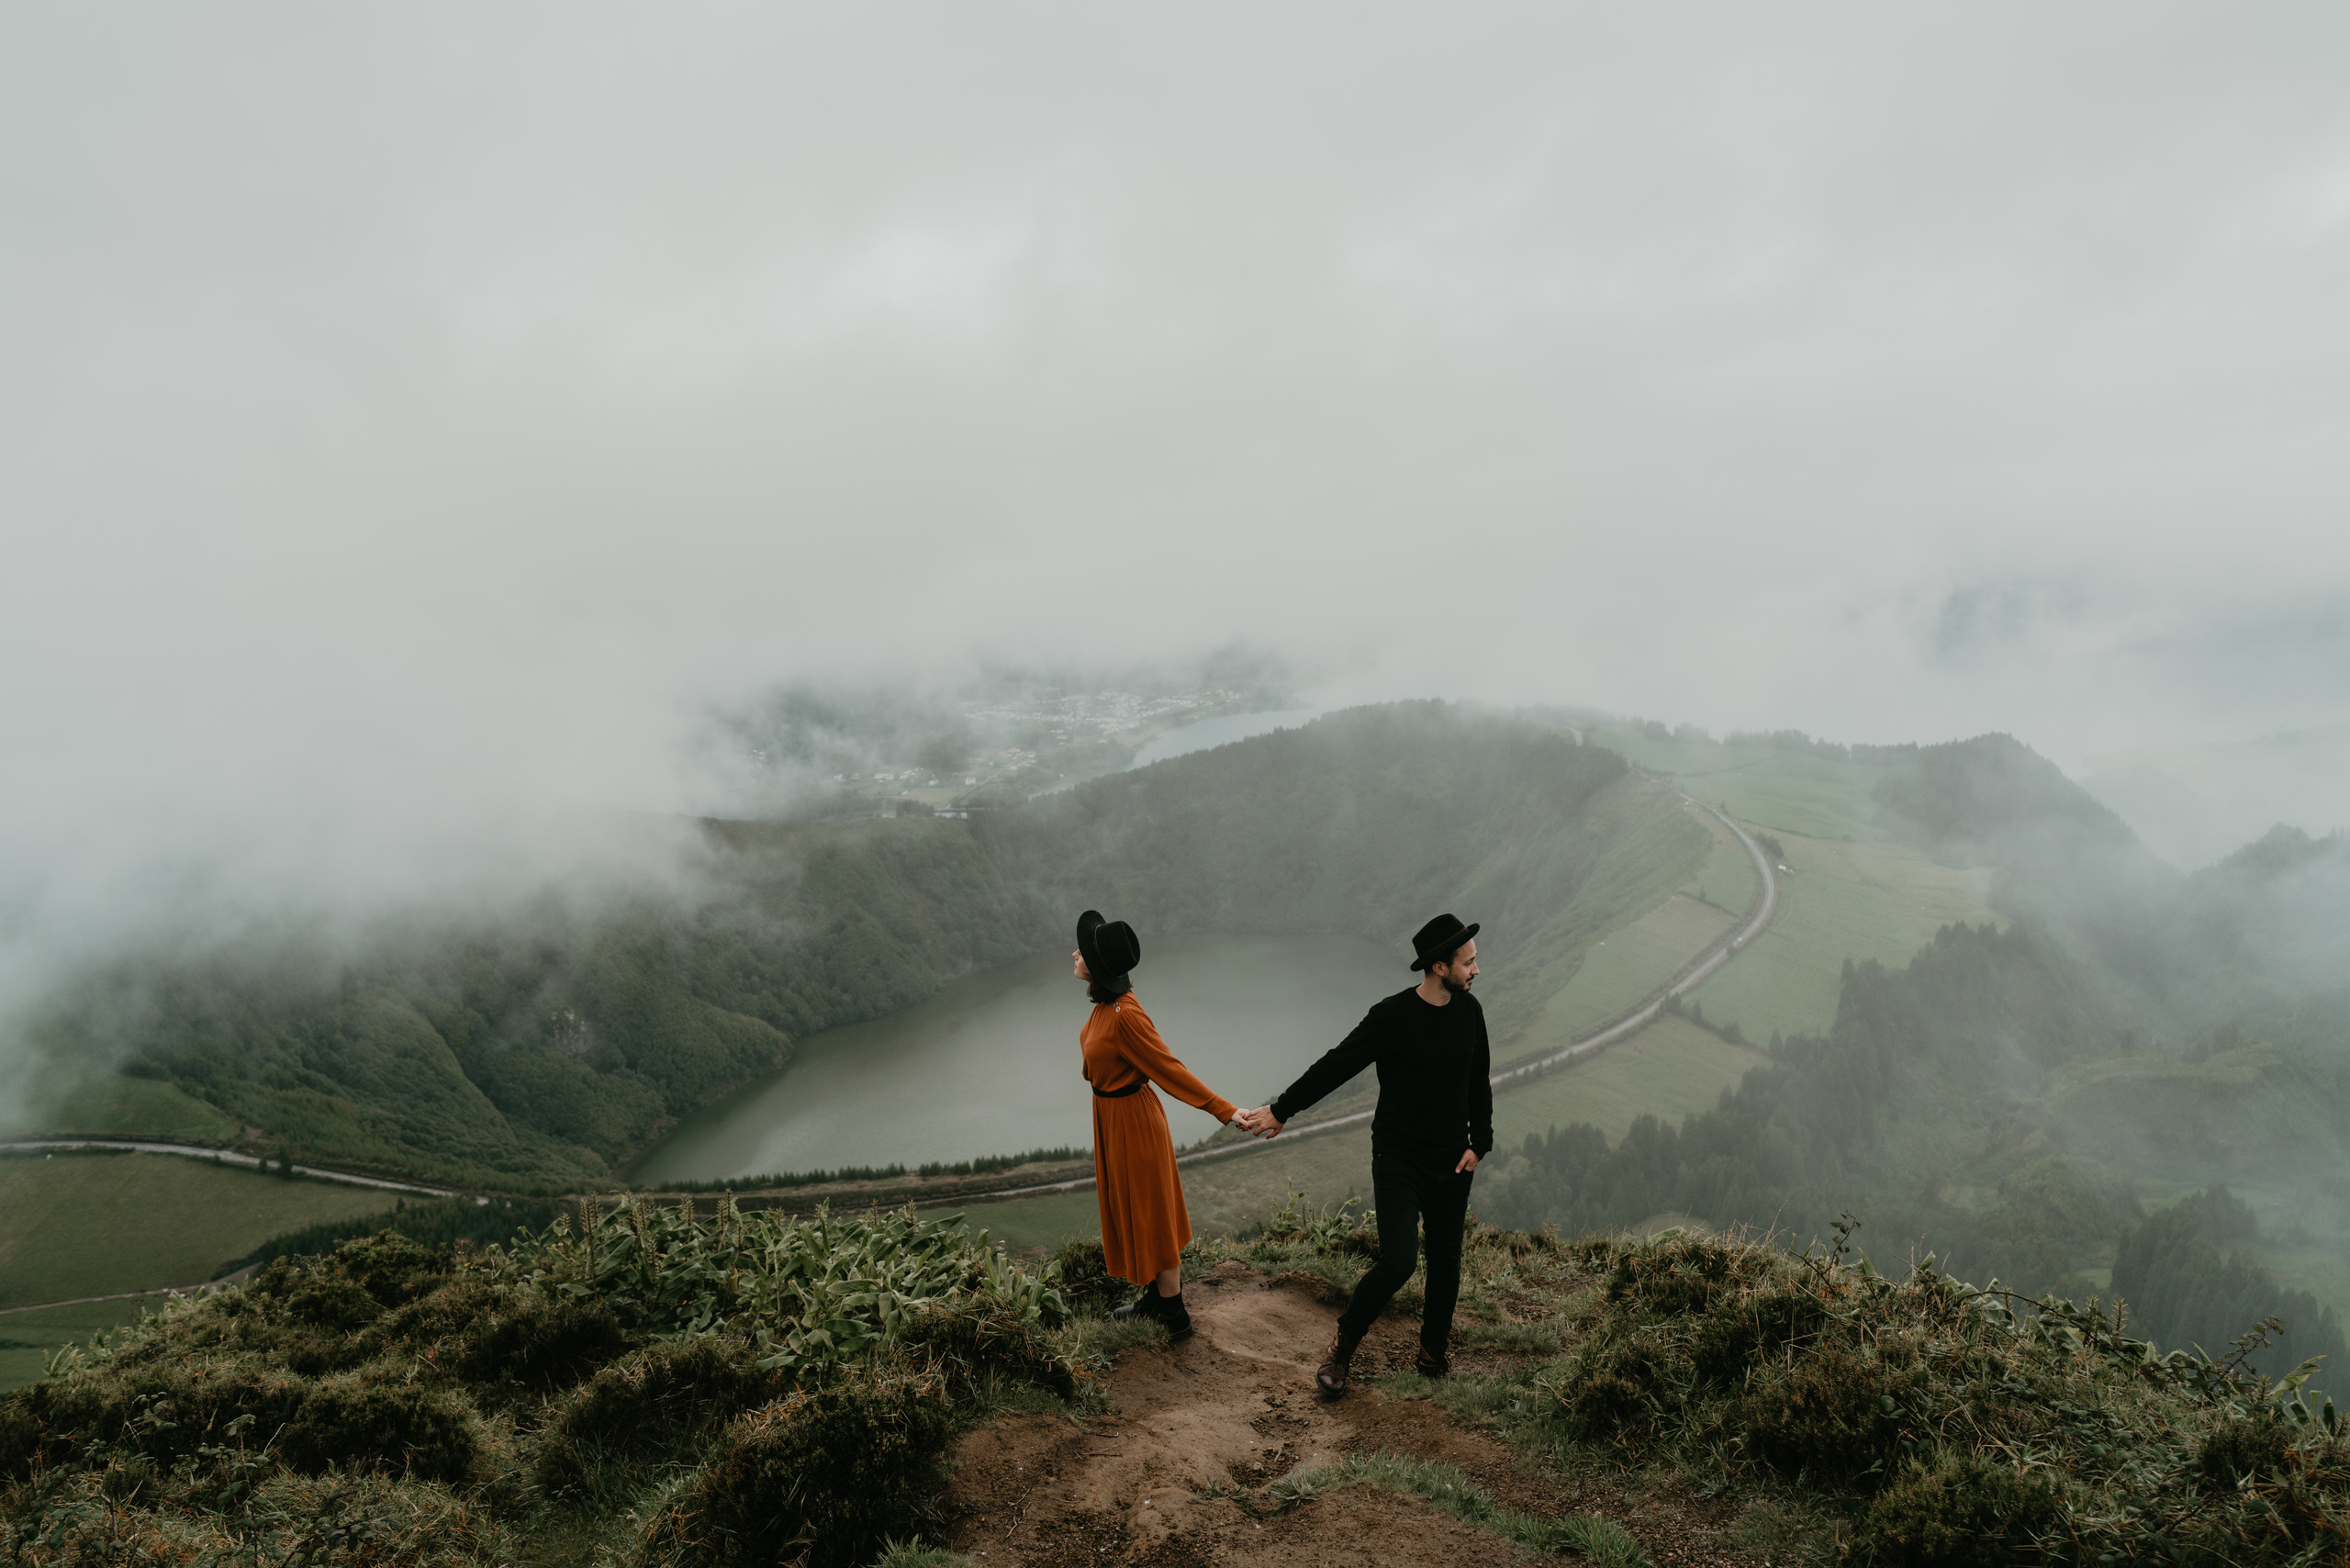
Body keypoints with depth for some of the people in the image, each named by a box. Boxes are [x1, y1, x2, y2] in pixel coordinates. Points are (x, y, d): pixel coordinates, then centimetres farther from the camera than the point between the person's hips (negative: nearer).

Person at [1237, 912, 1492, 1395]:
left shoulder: (1469, 1011, 1)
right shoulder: (1392, 1016, -16)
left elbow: (1479, 1083, 14)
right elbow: (1335, 1067, -11)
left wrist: (1479, 1142, 7)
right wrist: (1281, 1110, -7)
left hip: (1453, 1164, 5)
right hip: (1399, 1162, -5)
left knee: (1445, 1263, 11)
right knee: (1398, 1262, -14)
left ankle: (1433, 1349, 34)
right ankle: (1343, 1347, 8)